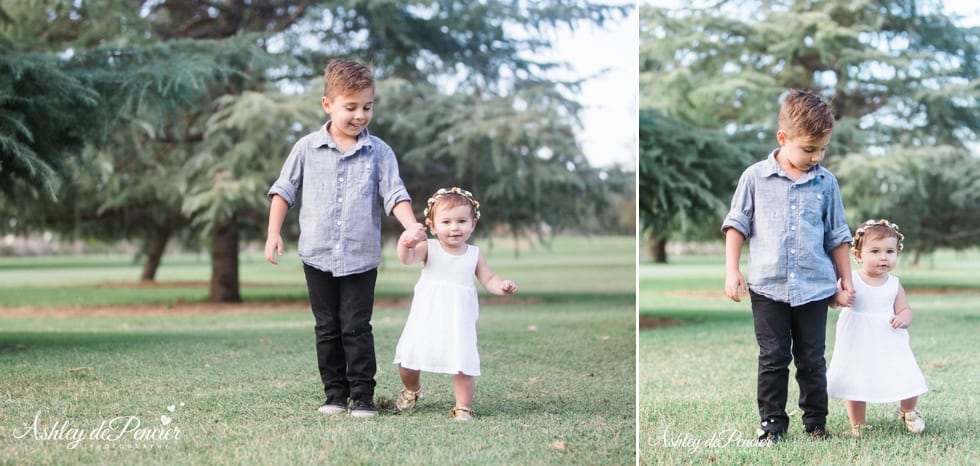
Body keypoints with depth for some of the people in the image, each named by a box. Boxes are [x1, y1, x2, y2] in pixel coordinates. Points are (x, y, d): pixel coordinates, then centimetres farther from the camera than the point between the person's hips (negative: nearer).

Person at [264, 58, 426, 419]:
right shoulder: (307, 148, 1)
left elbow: (395, 194, -5)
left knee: (357, 328, -2)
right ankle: (336, 394, 16)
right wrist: (274, 233, 0)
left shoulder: (379, 152, -1)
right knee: (327, 329, 8)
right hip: (318, 255, 1)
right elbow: (284, 190, 7)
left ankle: (363, 397, 4)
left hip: (361, 257, -1)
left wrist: (412, 227, -22)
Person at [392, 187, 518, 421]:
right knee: (408, 358, 3)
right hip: (426, 318, 0)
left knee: (463, 364, -9)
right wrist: (405, 243, -43)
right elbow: (407, 258, -20)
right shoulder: (429, 248, -4)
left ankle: (463, 407, 9)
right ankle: (412, 389, 36)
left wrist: (503, 286, -15)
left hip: (459, 322, 1)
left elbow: (488, 279, 7)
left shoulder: (474, 255, 3)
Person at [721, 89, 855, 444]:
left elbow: (837, 237, 10)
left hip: (814, 287, 1)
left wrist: (846, 280, 11)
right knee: (773, 358, 4)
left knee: (812, 360, 8)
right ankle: (772, 423, 13)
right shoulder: (755, 178, -2)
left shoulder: (826, 183, 3)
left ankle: (816, 422, 20)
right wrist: (731, 270, -3)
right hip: (768, 286, -1)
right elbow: (737, 225, 3)